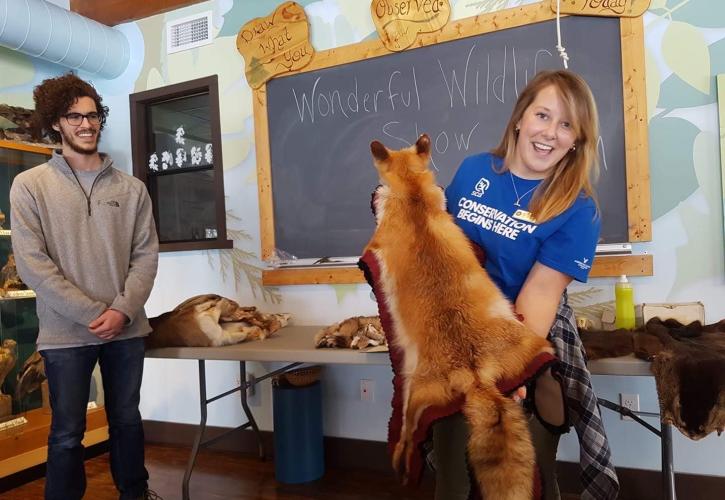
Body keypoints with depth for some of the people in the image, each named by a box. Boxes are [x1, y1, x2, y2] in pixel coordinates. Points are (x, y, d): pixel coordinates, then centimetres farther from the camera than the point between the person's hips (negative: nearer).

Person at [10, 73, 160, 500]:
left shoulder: (131, 187, 5)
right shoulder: (30, 185, -2)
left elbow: (146, 255, 1)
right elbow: (32, 264, -9)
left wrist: (122, 310, -12)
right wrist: (93, 314, -14)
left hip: (127, 328, 3)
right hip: (65, 333, -2)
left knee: (127, 419, 17)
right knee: (68, 433, 9)